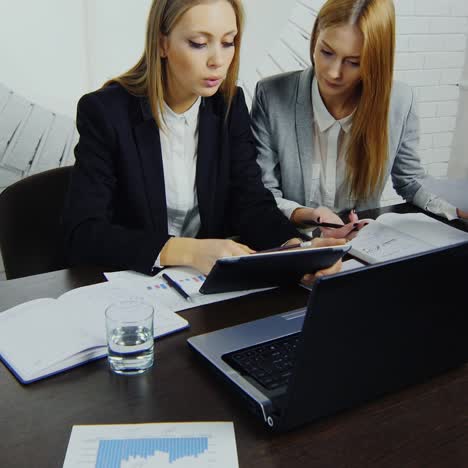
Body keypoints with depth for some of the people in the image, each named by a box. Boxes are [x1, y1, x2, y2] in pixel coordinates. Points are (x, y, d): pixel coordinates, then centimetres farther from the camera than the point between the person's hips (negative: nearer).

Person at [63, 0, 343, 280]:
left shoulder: (230, 104, 0)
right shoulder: (106, 111, -14)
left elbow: (251, 202, -6)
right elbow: (82, 234, -20)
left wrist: (296, 246, -27)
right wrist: (187, 251, -32)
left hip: (210, 281, 3)